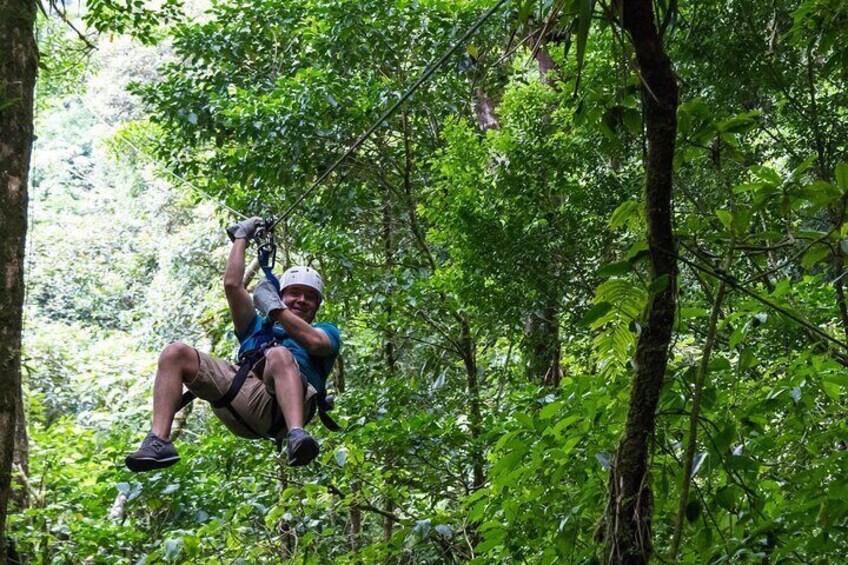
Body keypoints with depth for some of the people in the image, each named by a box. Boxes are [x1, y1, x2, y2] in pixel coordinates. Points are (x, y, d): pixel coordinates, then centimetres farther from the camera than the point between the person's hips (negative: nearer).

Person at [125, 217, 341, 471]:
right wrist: (241, 237, 37)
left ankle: (297, 437, -60)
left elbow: (314, 342, 3)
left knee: (279, 354, -37)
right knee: (175, 353, -10)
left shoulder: (326, 331, 30)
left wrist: (274, 307, 6)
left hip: (280, 403, -4)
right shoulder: (259, 327, 40)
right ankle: (158, 441, -24)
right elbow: (231, 284, 29)